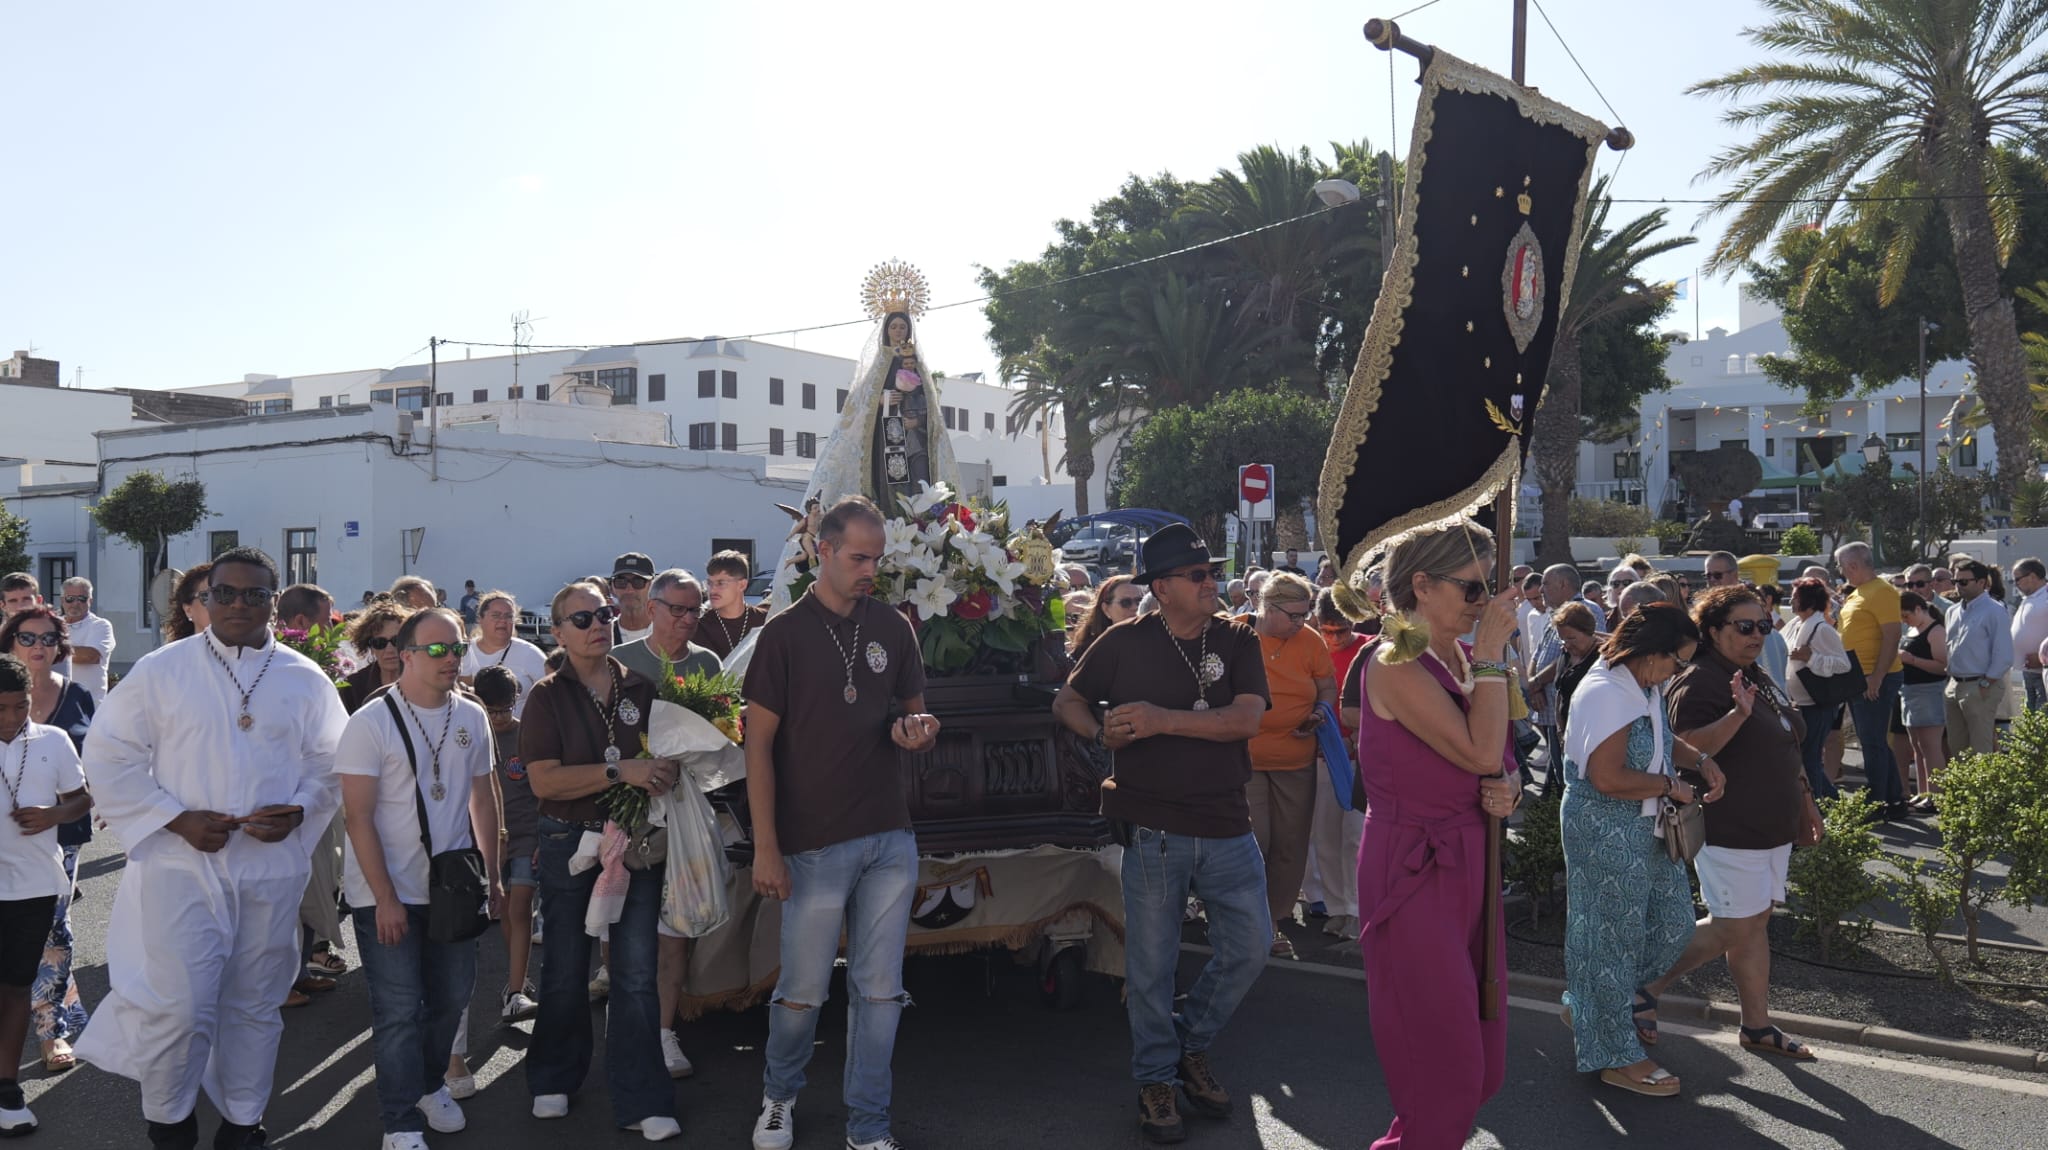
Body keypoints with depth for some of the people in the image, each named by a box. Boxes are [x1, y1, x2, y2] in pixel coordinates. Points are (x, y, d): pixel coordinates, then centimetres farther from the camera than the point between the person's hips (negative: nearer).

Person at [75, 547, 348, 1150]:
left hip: (273, 868, 2)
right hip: (182, 867, -2)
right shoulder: (162, 670, 0)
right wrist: (177, 819, -10)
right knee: (178, 1006, -6)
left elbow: (332, 763, 11)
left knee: (255, 1005, 12)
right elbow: (109, 756, 0)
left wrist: (298, 812, -8)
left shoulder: (305, 680, 5)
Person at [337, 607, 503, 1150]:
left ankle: (430, 1083, 38)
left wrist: (492, 877, 11)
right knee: (399, 1010, 1)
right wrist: (385, 899, -16)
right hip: (387, 895, -5)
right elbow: (359, 817, -14)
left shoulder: (472, 718, 3)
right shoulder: (371, 723, -12)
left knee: (452, 997, 15)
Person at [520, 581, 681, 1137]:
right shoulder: (547, 696, -3)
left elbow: (666, 755, 16)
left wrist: (666, 771, -7)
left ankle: (641, 1102, 7)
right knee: (565, 970, 13)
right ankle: (555, 1079, 34)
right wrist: (620, 770, -23)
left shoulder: (641, 689, 5)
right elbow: (544, 780, -14)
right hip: (570, 842, -1)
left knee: (637, 974, -1)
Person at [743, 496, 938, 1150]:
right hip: (814, 844, -3)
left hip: (891, 839, 4)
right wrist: (766, 849, -11)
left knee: (880, 992, 8)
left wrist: (918, 733, -9)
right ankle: (778, 1094, 34)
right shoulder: (786, 634, -4)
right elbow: (759, 743, -5)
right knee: (803, 991, 6)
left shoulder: (893, 629, 8)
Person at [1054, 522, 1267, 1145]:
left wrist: (1162, 720, -20)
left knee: (1250, 947, 6)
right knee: (1151, 965, 6)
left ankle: (1189, 1045, 30)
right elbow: (1067, 701, 8)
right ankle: (1155, 1080, 25)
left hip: (1228, 827, 2)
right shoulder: (1125, 643, -1)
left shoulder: (1238, 641, 2)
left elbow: (1246, 718, -12)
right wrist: (1102, 732, -13)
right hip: (1154, 831, -2)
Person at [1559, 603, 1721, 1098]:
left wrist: (1699, 760, 6)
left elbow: (1662, 740, 26)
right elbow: (1609, 778, -29)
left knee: (1675, 924, 14)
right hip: (1605, 830, -10)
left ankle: (1620, 997, 36)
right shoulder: (1605, 694, -23)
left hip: (1646, 828, 10)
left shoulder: (1643, 687, 8)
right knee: (1615, 936, 2)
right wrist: (1671, 786, -15)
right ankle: (1617, 1057, 16)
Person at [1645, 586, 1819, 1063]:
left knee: (1755, 925, 13)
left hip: (1771, 826, 9)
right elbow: (1689, 749, -28)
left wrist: (1805, 805, 24)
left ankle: (1758, 1026, 21)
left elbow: (1784, 750, 22)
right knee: (1735, 930, -4)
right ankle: (1650, 983, 11)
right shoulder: (1699, 682, -16)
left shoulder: (1759, 678, 13)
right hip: (1729, 831, -8)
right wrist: (1738, 713, -39)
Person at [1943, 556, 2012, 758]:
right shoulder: (1954, 612, 12)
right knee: (1956, 746, 14)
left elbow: (2003, 656, -13)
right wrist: (1949, 682, 10)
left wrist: (1985, 685, -14)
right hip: (1954, 686, 8)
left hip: (1980, 689, -8)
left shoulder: (1994, 611, -9)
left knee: (1981, 749, -2)